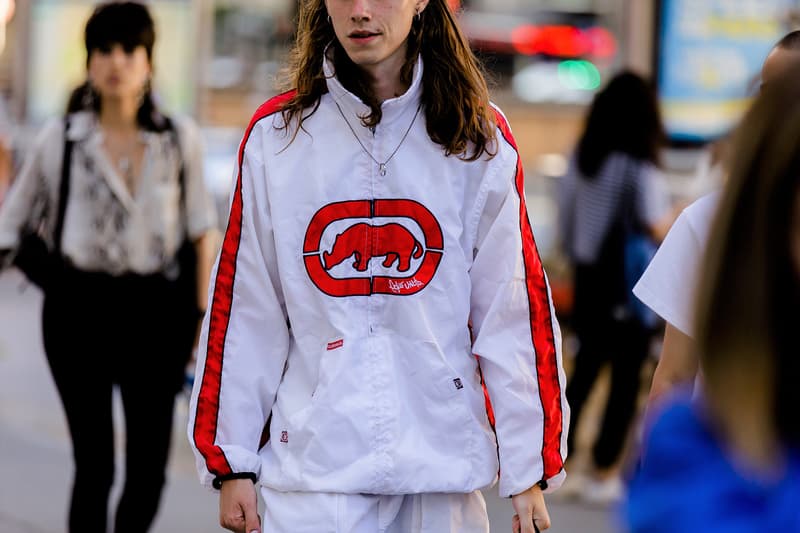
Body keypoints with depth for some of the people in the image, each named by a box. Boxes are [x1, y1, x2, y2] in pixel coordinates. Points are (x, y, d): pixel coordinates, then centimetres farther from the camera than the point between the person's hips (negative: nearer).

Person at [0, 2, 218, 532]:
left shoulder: (180, 137, 2)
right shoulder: (61, 139, -1)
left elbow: (201, 230, 8)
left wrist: (201, 314, 6)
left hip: (154, 309, 2)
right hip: (80, 305, -1)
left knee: (150, 467, 3)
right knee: (94, 465, -4)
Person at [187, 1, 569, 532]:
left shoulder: (480, 139, 2)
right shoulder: (276, 136, 2)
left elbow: (515, 313, 1)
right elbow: (245, 313, 5)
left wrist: (529, 471, -1)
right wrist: (231, 462, 4)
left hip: (442, 465, 1)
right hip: (314, 462, 0)